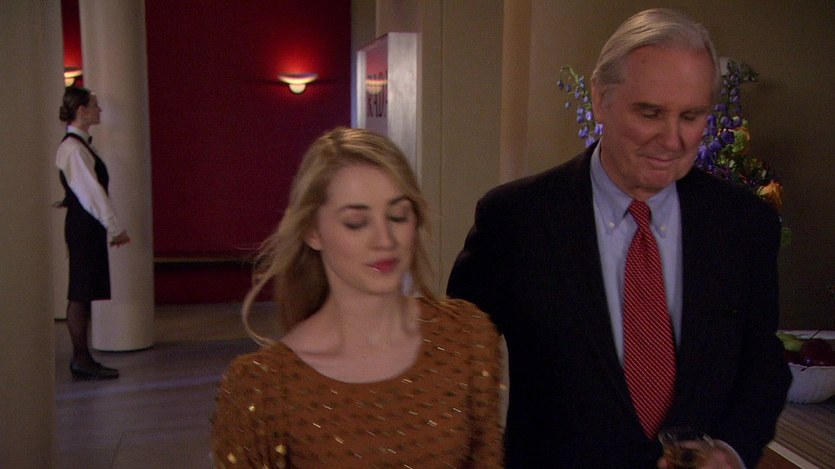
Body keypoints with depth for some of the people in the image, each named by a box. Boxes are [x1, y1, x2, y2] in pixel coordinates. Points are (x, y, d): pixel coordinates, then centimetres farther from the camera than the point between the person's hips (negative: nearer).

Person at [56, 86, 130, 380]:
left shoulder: (81, 144, 14)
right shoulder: (73, 149, -15)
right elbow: (91, 191, -17)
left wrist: (111, 227, 15)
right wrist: (116, 228, -14)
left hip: (88, 226, 10)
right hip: (83, 226, -10)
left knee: (85, 293, 12)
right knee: (80, 294, -3)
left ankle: (82, 358, 19)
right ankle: (81, 360, 5)